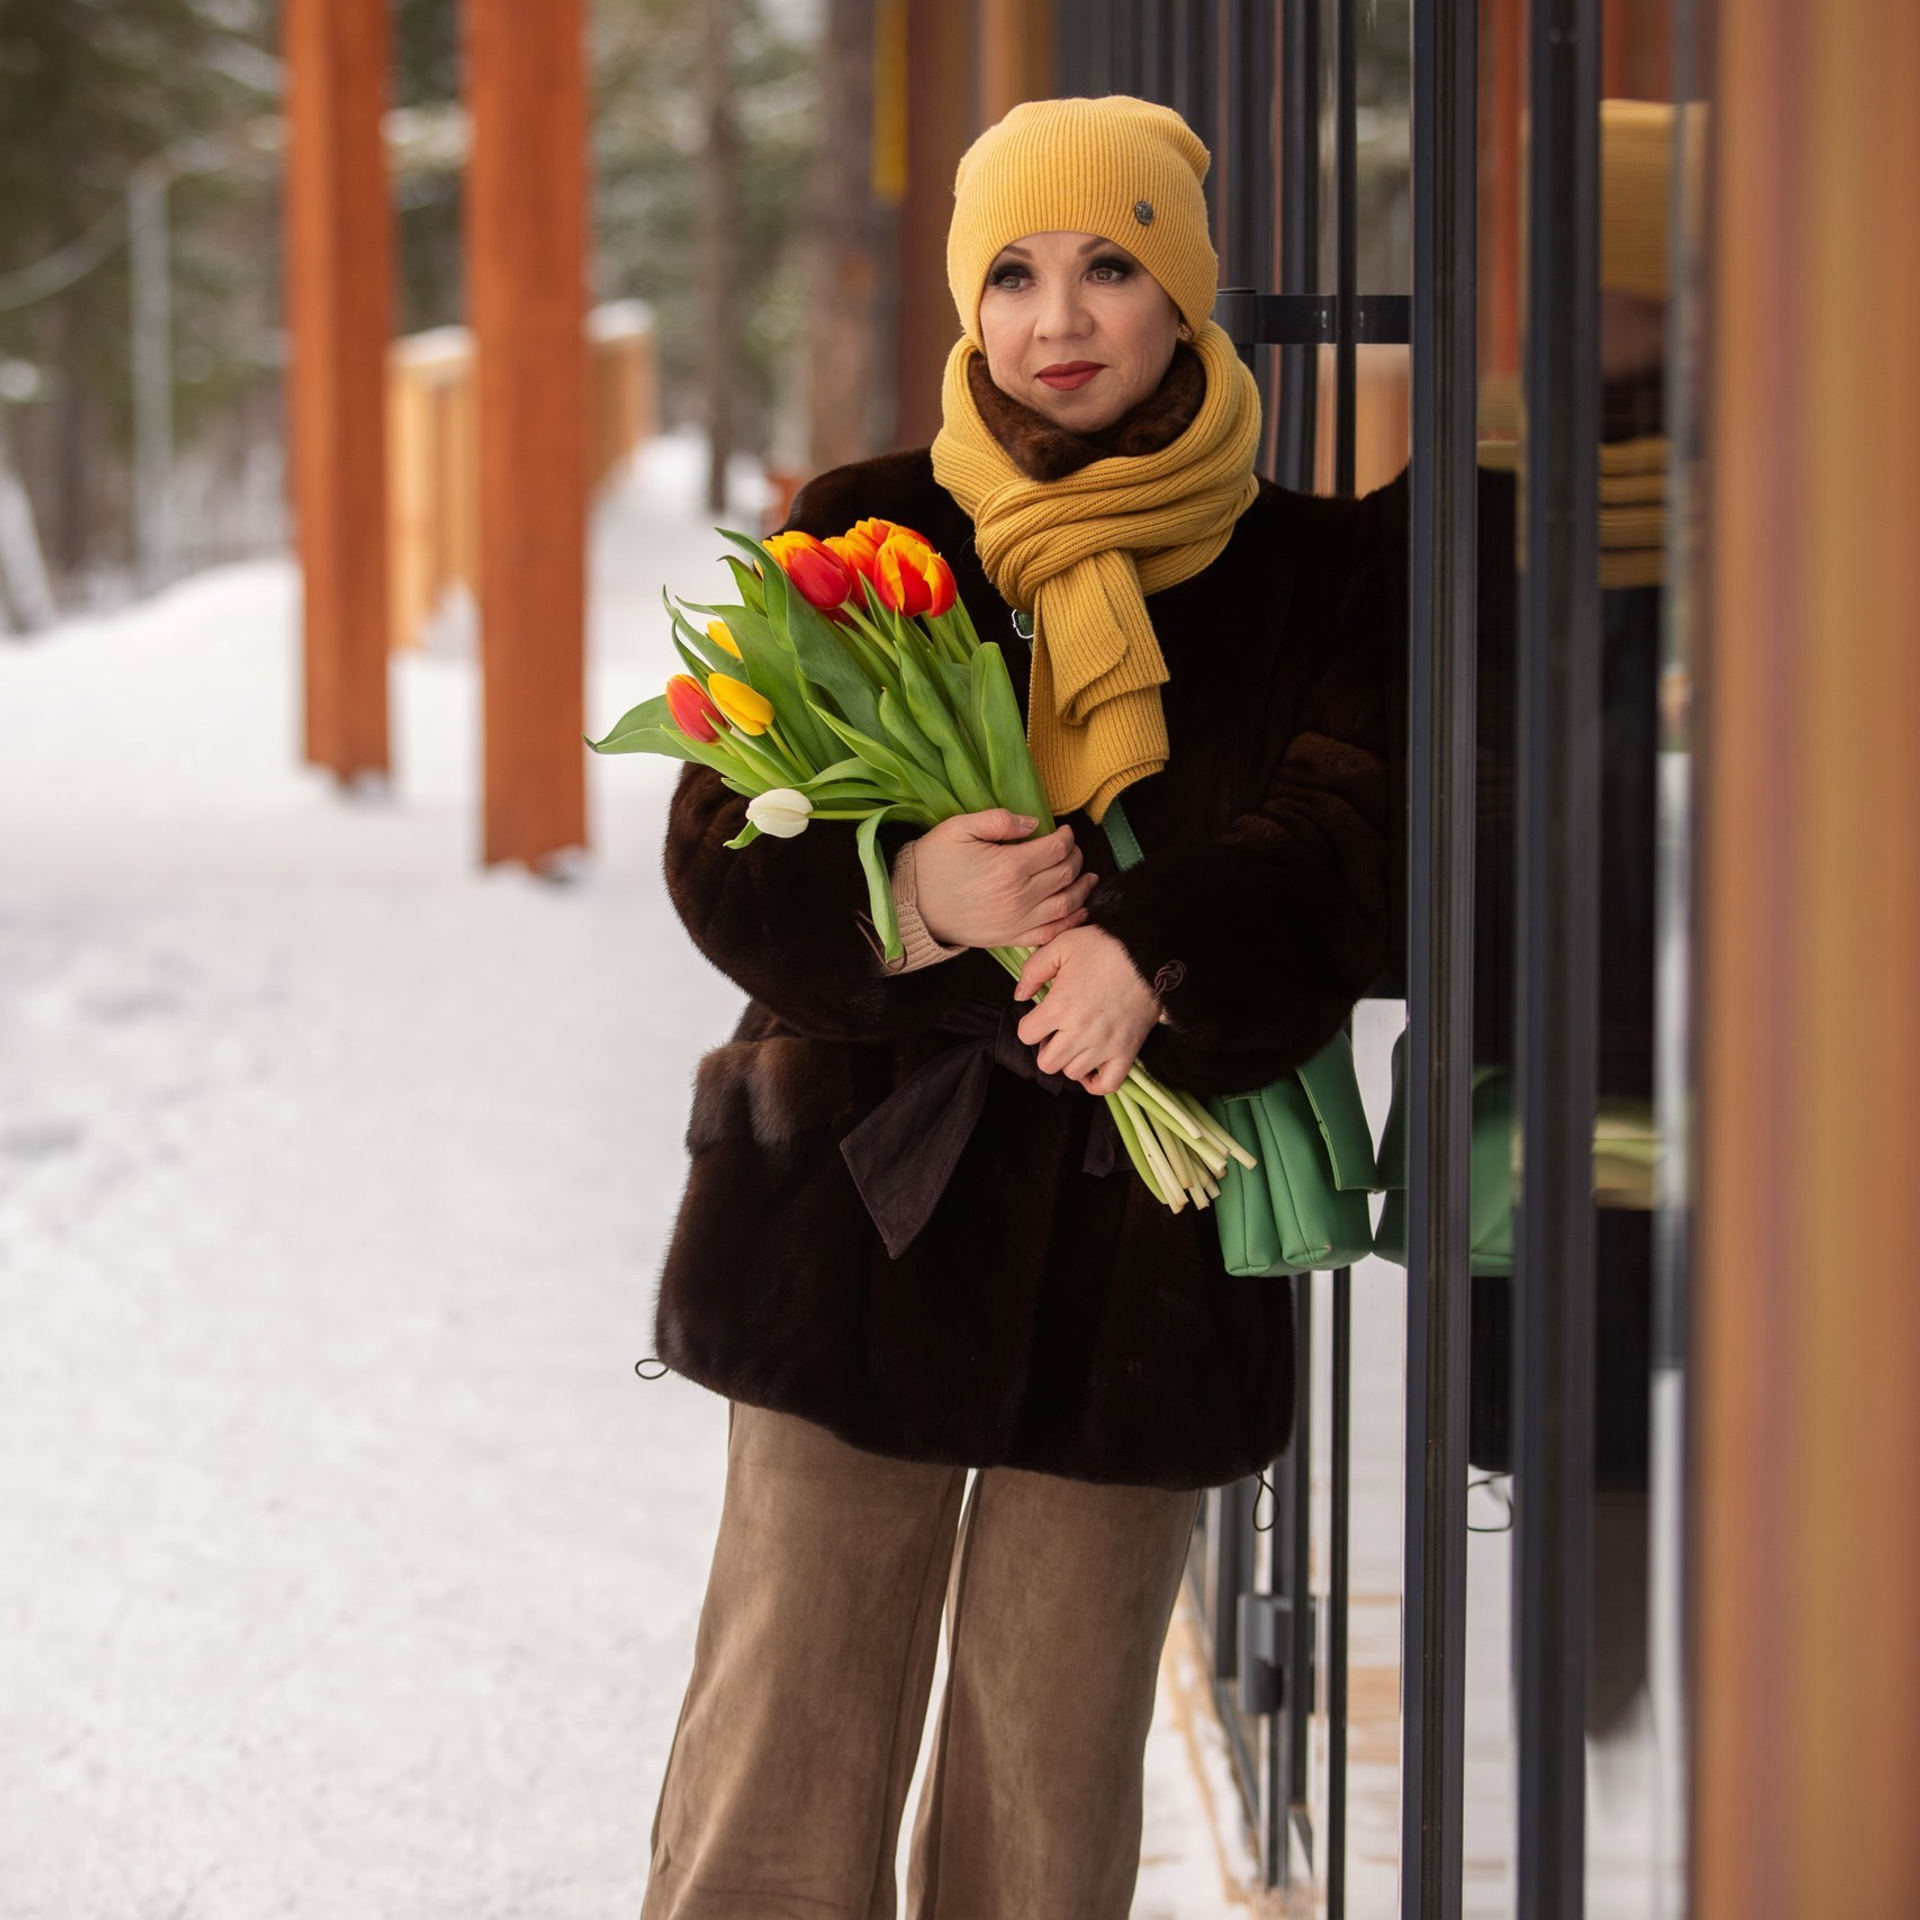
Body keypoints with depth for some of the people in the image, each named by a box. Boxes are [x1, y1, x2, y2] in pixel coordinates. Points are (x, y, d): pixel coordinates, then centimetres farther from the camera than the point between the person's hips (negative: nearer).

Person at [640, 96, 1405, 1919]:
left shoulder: (1314, 574, 5)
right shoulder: (863, 537, 5)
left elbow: (1353, 841, -9)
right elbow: (724, 851, -1)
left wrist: (1154, 950, -27)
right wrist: (906, 896, -22)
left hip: (1142, 1231, 1)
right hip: (868, 1208, 0)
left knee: (1057, 1763, 5)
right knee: (789, 1734, -1)